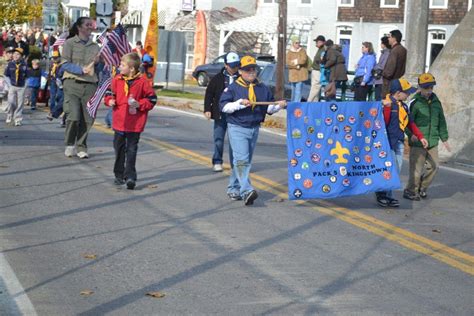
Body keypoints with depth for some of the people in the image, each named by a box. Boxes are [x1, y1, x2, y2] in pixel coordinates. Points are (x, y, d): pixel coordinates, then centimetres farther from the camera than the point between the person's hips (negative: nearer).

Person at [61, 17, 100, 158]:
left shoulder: (95, 46, 16)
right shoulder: (70, 43, 4)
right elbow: (65, 64, -4)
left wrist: (97, 62, -3)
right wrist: (82, 70, -16)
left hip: (90, 85, 4)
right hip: (72, 83, -4)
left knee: (87, 119, -1)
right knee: (73, 116, -13)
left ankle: (82, 147, 12)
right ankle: (69, 144, 8)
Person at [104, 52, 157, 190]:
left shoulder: (142, 81, -8)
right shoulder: (117, 80, 3)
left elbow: (152, 99, -2)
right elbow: (110, 92, 17)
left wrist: (140, 104, -14)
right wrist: (109, 100, -3)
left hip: (135, 123, -4)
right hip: (119, 121, 4)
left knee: (131, 150, -2)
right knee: (119, 149, 12)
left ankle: (130, 176, -1)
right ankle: (119, 175, 23)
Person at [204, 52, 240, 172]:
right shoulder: (218, 78, 3)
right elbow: (209, 94, 6)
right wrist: (207, 109, -2)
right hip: (220, 114, 0)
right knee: (218, 139, 2)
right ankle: (217, 162, 12)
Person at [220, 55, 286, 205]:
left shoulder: (263, 88, 11)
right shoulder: (233, 88, -3)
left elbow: (269, 108, 15)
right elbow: (224, 106, -8)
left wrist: (279, 105, -4)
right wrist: (239, 103, -20)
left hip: (254, 129, 5)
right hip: (237, 128, -5)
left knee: (246, 161, 11)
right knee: (241, 159, -16)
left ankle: (233, 189, 23)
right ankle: (246, 191, -25)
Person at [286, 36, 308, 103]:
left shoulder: (302, 51, 3)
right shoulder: (289, 52, 7)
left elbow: (304, 60, -13)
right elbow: (288, 63, -5)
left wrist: (294, 61, -6)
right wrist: (296, 66, -16)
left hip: (300, 74, -2)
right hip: (292, 74, 2)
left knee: (298, 91, -9)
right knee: (293, 91, 9)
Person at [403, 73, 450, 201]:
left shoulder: (436, 102, 12)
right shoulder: (415, 102, -7)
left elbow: (441, 122, 20)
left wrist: (444, 139, 22)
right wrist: (411, 134, -26)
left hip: (432, 142, 6)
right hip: (418, 142, -6)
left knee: (434, 166, 7)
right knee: (416, 168, -5)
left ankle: (421, 188, 26)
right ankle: (410, 191, 12)